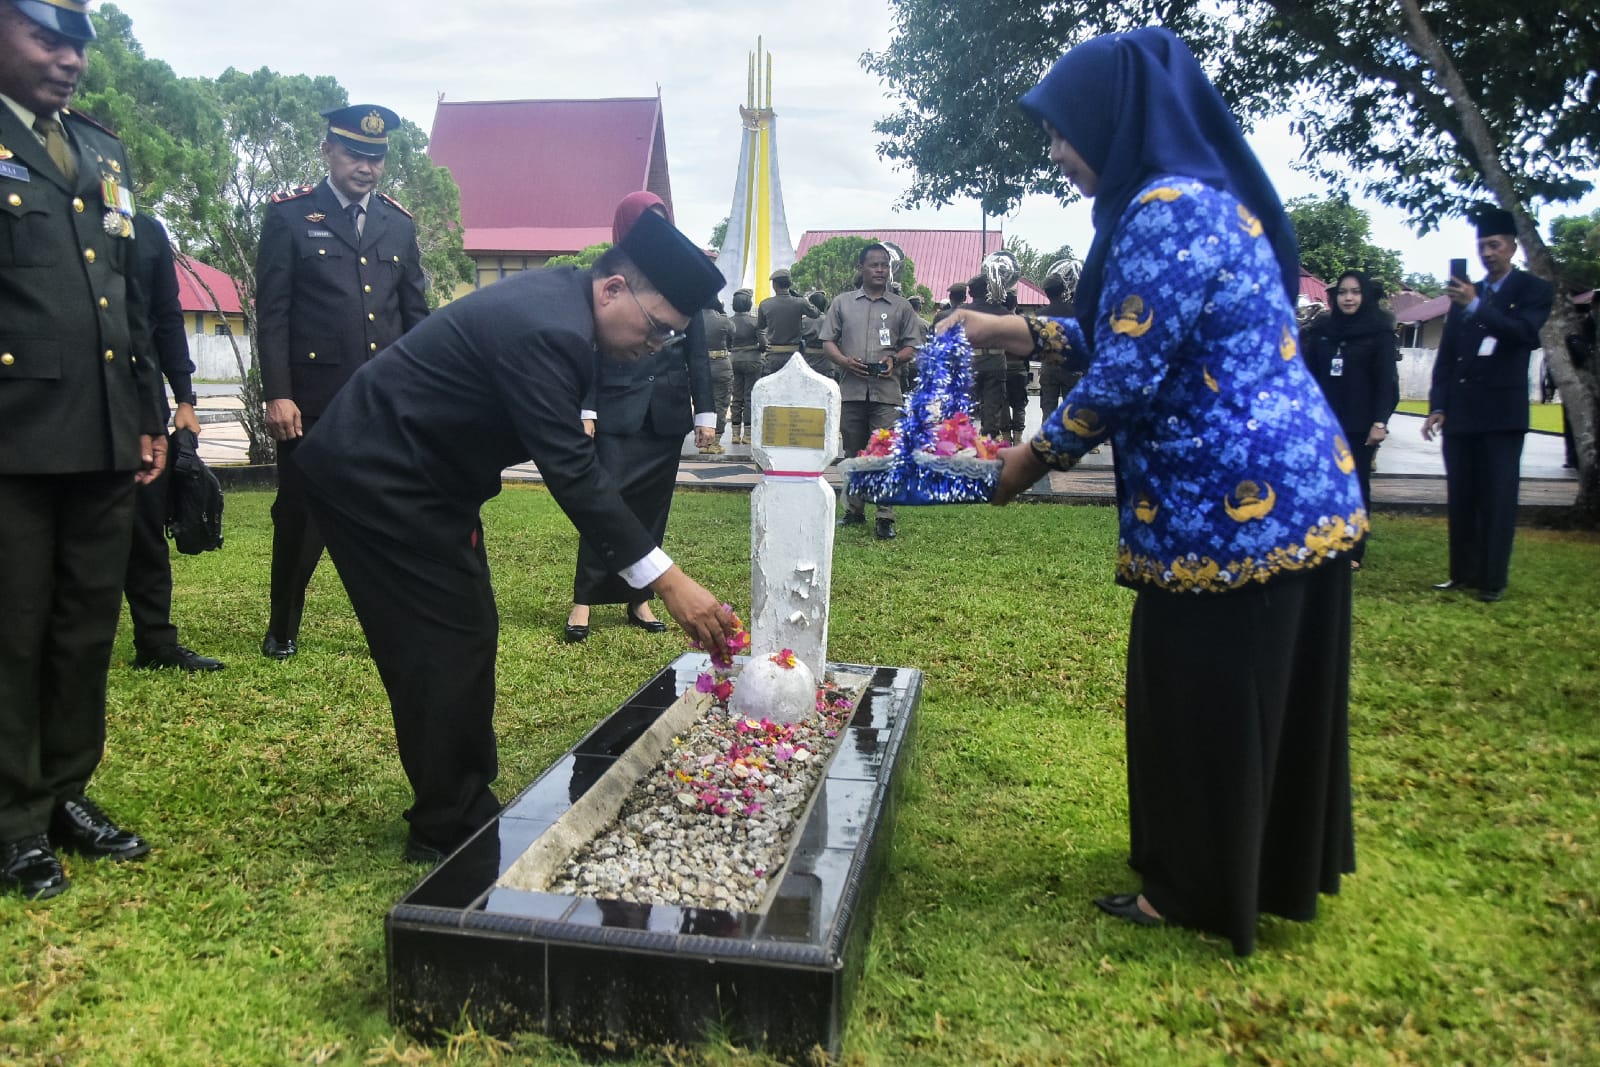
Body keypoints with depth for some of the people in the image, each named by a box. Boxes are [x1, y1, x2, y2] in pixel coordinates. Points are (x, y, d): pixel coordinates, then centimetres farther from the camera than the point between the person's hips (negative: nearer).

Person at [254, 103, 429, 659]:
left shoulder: (400, 224, 13)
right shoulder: (290, 216, 2)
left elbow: (416, 315, 15)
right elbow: (272, 314, -3)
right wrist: (277, 395, -10)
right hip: (313, 400, -3)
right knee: (300, 515, 7)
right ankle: (283, 628, 25)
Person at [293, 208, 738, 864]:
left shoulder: (561, 296, 2)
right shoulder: (547, 331, -28)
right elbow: (572, 473, -32)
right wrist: (667, 581, -33)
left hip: (417, 475, 10)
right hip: (375, 481, -10)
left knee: (468, 633, 12)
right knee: (447, 643, -6)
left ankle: (465, 809, 24)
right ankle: (448, 832, 8)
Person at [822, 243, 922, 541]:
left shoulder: (901, 306, 11)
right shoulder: (842, 303, 12)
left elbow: (912, 345, 11)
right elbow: (828, 341, 10)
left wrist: (895, 359, -9)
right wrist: (844, 361, -9)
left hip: (886, 390, -2)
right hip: (851, 389, 2)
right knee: (853, 454, 11)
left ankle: (885, 518, -8)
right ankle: (854, 511, 22)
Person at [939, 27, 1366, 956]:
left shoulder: (1166, 211, -18)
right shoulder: (1207, 196, 14)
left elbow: (1126, 379, -19)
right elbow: (1143, 337, 22)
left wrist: (1036, 455, -4)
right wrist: (1018, 330, 20)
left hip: (1235, 503, -10)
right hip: (1292, 487, 10)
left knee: (1203, 696, 5)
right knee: (1268, 691, 21)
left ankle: (1197, 891, 24)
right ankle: (1282, 869, 39)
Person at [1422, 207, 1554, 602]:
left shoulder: (1534, 290, 3)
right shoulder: (1464, 294, 14)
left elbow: (1525, 332, -16)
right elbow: (1446, 354, 12)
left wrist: (1476, 306, -25)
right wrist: (1437, 406, 4)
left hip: (1502, 411, -4)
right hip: (1460, 413, 4)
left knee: (1498, 498, -5)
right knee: (1460, 497, 6)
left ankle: (1493, 580, -3)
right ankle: (1463, 572, 12)